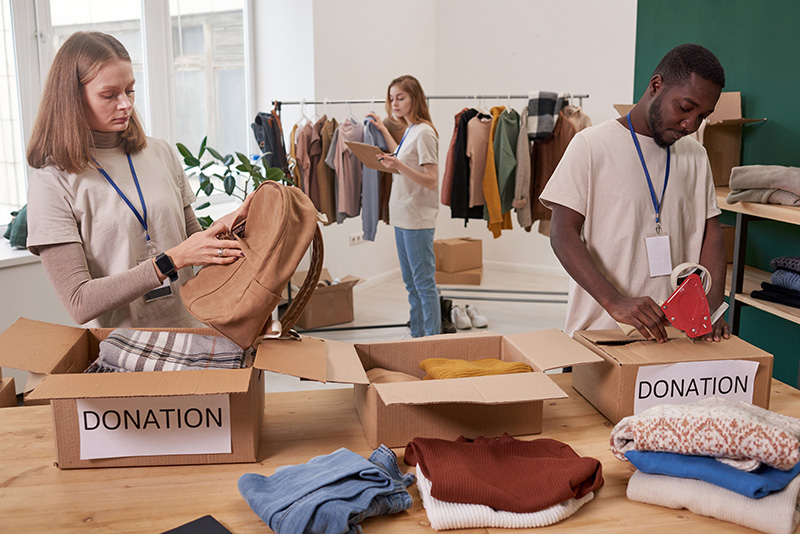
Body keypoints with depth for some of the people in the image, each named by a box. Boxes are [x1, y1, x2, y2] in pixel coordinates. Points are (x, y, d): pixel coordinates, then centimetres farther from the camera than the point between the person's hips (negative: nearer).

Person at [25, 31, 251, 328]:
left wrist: (225, 226, -4)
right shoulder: (52, 182, -5)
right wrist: (172, 260, -18)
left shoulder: (160, 154, 10)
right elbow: (79, 304, -12)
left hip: (189, 328, 3)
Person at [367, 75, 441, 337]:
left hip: (417, 219, -10)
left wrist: (399, 166, -31)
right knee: (411, 283, 16)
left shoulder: (424, 132, -14)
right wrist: (384, 130, 34)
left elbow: (431, 181, -19)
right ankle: (417, 337, 26)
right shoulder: (410, 130, 12)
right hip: (402, 217, 10)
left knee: (424, 283, -4)